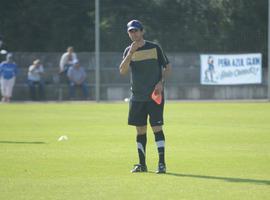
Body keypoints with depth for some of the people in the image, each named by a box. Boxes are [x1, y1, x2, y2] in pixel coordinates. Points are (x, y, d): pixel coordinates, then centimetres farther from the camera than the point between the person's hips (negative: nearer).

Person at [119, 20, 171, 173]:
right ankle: (142, 164, 15)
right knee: (140, 130, 7)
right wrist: (131, 53, -19)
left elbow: (167, 66, 7)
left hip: (155, 96, -4)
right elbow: (122, 71, -9)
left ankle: (162, 163, -11)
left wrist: (161, 82, -8)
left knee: (157, 127, -11)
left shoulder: (155, 48, 0)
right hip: (137, 96, 4)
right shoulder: (129, 51, 6)